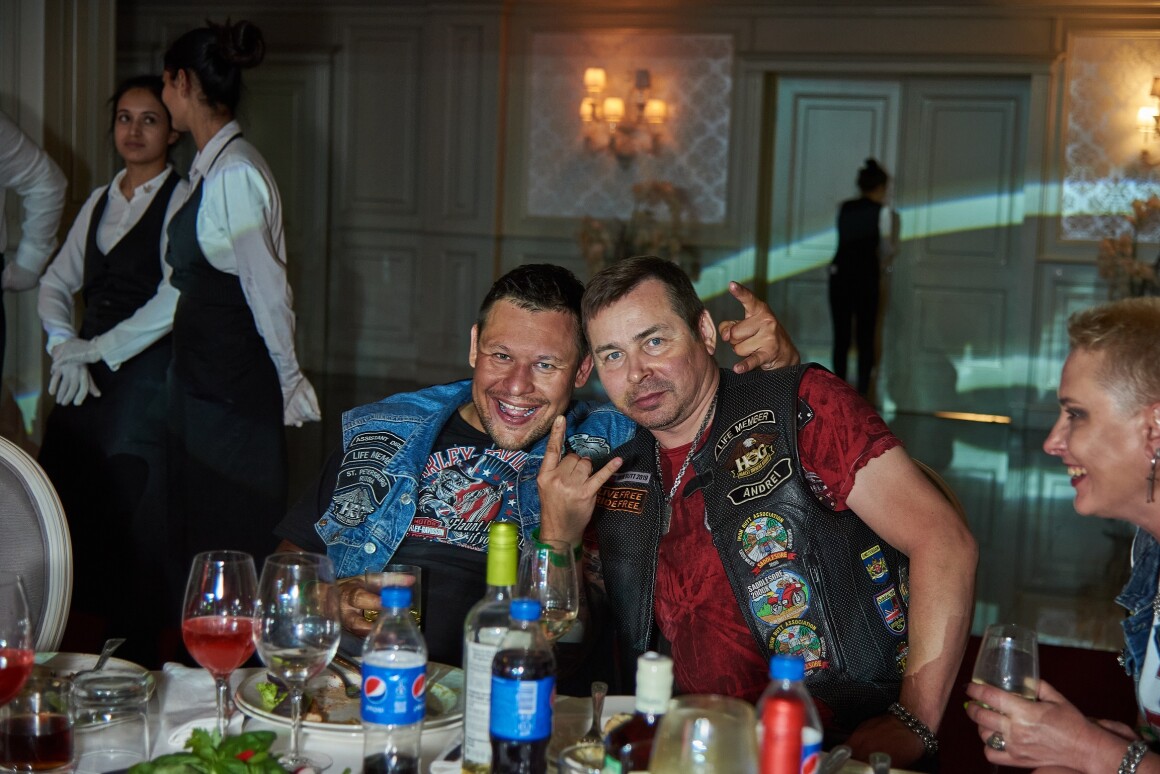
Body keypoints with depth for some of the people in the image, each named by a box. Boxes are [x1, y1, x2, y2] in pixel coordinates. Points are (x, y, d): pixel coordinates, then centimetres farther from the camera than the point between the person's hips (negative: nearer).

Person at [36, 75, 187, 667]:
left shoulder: (182, 201, -5)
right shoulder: (99, 202, 18)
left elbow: (174, 300, -15)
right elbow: (56, 281, 19)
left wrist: (100, 348, -11)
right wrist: (64, 344, 1)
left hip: (145, 376, -6)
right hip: (88, 379, 7)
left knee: (131, 524, -6)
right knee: (70, 515, 3)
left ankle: (134, 659, 4)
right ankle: (87, 647, 13)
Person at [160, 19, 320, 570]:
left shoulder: (234, 174, -18)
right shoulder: (209, 169, 12)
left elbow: (266, 288, -16)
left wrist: (289, 381, -10)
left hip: (234, 385, -9)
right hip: (201, 372, 9)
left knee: (232, 545, -1)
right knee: (199, 529, 15)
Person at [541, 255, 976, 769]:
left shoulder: (800, 406, -3)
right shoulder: (615, 483, 13)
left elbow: (945, 545, -10)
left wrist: (913, 724, -17)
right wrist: (558, 534, -1)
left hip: (855, 742, -5)